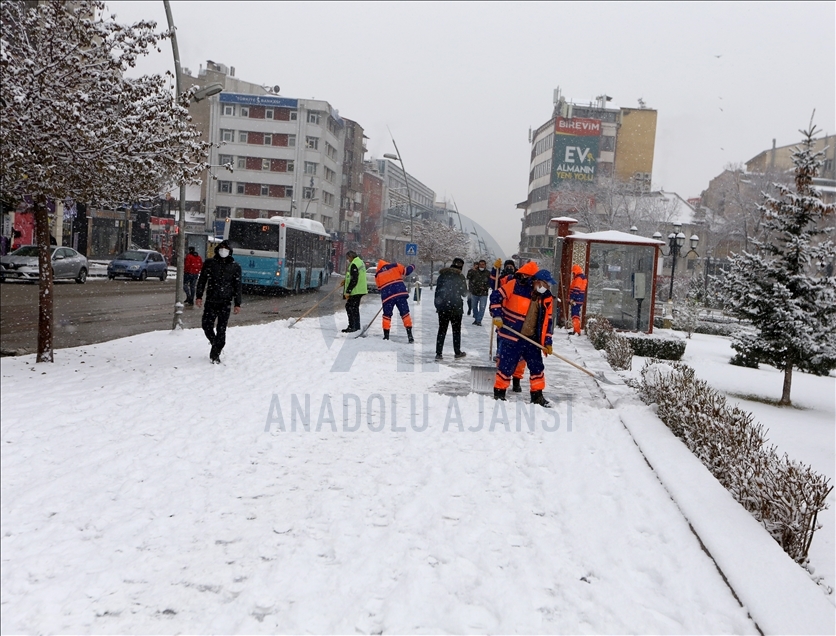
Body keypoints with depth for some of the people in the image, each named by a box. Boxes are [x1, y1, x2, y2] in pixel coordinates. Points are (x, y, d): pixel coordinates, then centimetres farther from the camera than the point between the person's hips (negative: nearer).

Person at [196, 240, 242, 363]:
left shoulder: (235, 267, 4)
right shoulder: (209, 263, 5)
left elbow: (237, 286, 6)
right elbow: (201, 280, 8)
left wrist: (237, 304, 3)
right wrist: (199, 296, -1)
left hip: (225, 302, -1)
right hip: (210, 301, 1)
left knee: (221, 329, -1)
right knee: (206, 325, -1)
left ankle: (216, 353, 8)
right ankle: (215, 343, 26)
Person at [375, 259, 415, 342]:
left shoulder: (377, 275, 15)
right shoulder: (395, 266, 11)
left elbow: (379, 288, 16)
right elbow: (406, 271, 12)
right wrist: (412, 267, 31)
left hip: (387, 296, 0)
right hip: (400, 293, 0)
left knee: (387, 315, 15)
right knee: (405, 313, 6)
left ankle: (386, 336, 14)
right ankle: (410, 335, 0)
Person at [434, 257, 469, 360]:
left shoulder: (442, 275, 5)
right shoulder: (460, 276, -5)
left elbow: (437, 291, 7)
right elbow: (464, 293, -1)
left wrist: (437, 305, 15)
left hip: (442, 306, 3)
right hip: (456, 307, -3)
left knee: (442, 329, 8)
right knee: (456, 330, 12)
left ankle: (438, 353, 3)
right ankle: (457, 352, 18)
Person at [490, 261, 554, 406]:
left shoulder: (546, 298, 6)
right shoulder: (515, 285, -9)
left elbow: (547, 320, 9)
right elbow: (496, 296, -8)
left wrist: (548, 342, 5)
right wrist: (497, 315, -18)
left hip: (532, 339, 5)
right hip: (512, 337, -5)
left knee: (537, 367, 7)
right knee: (506, 366, 0)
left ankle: (537, 396, 21)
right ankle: (499, 393, 18)